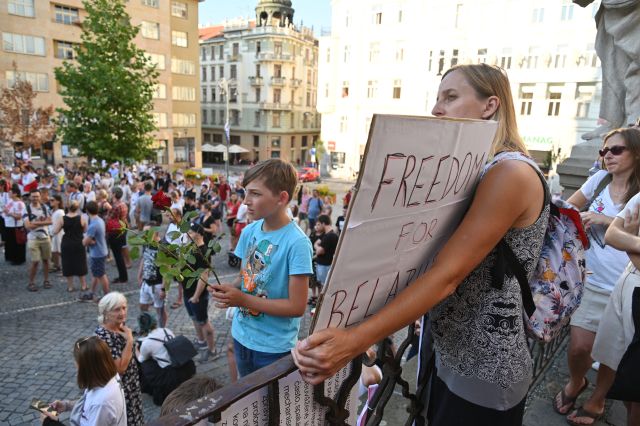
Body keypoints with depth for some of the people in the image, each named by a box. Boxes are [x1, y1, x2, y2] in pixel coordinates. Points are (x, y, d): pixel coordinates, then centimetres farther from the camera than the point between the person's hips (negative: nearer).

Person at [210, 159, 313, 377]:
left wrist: (243, 300, -23)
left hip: (274, 346, -6)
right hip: (242, 335, 6)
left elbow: (297, 306, -21)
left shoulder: (297, 243, -22)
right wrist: (228, 290, -13)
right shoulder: (249, 232, -3)